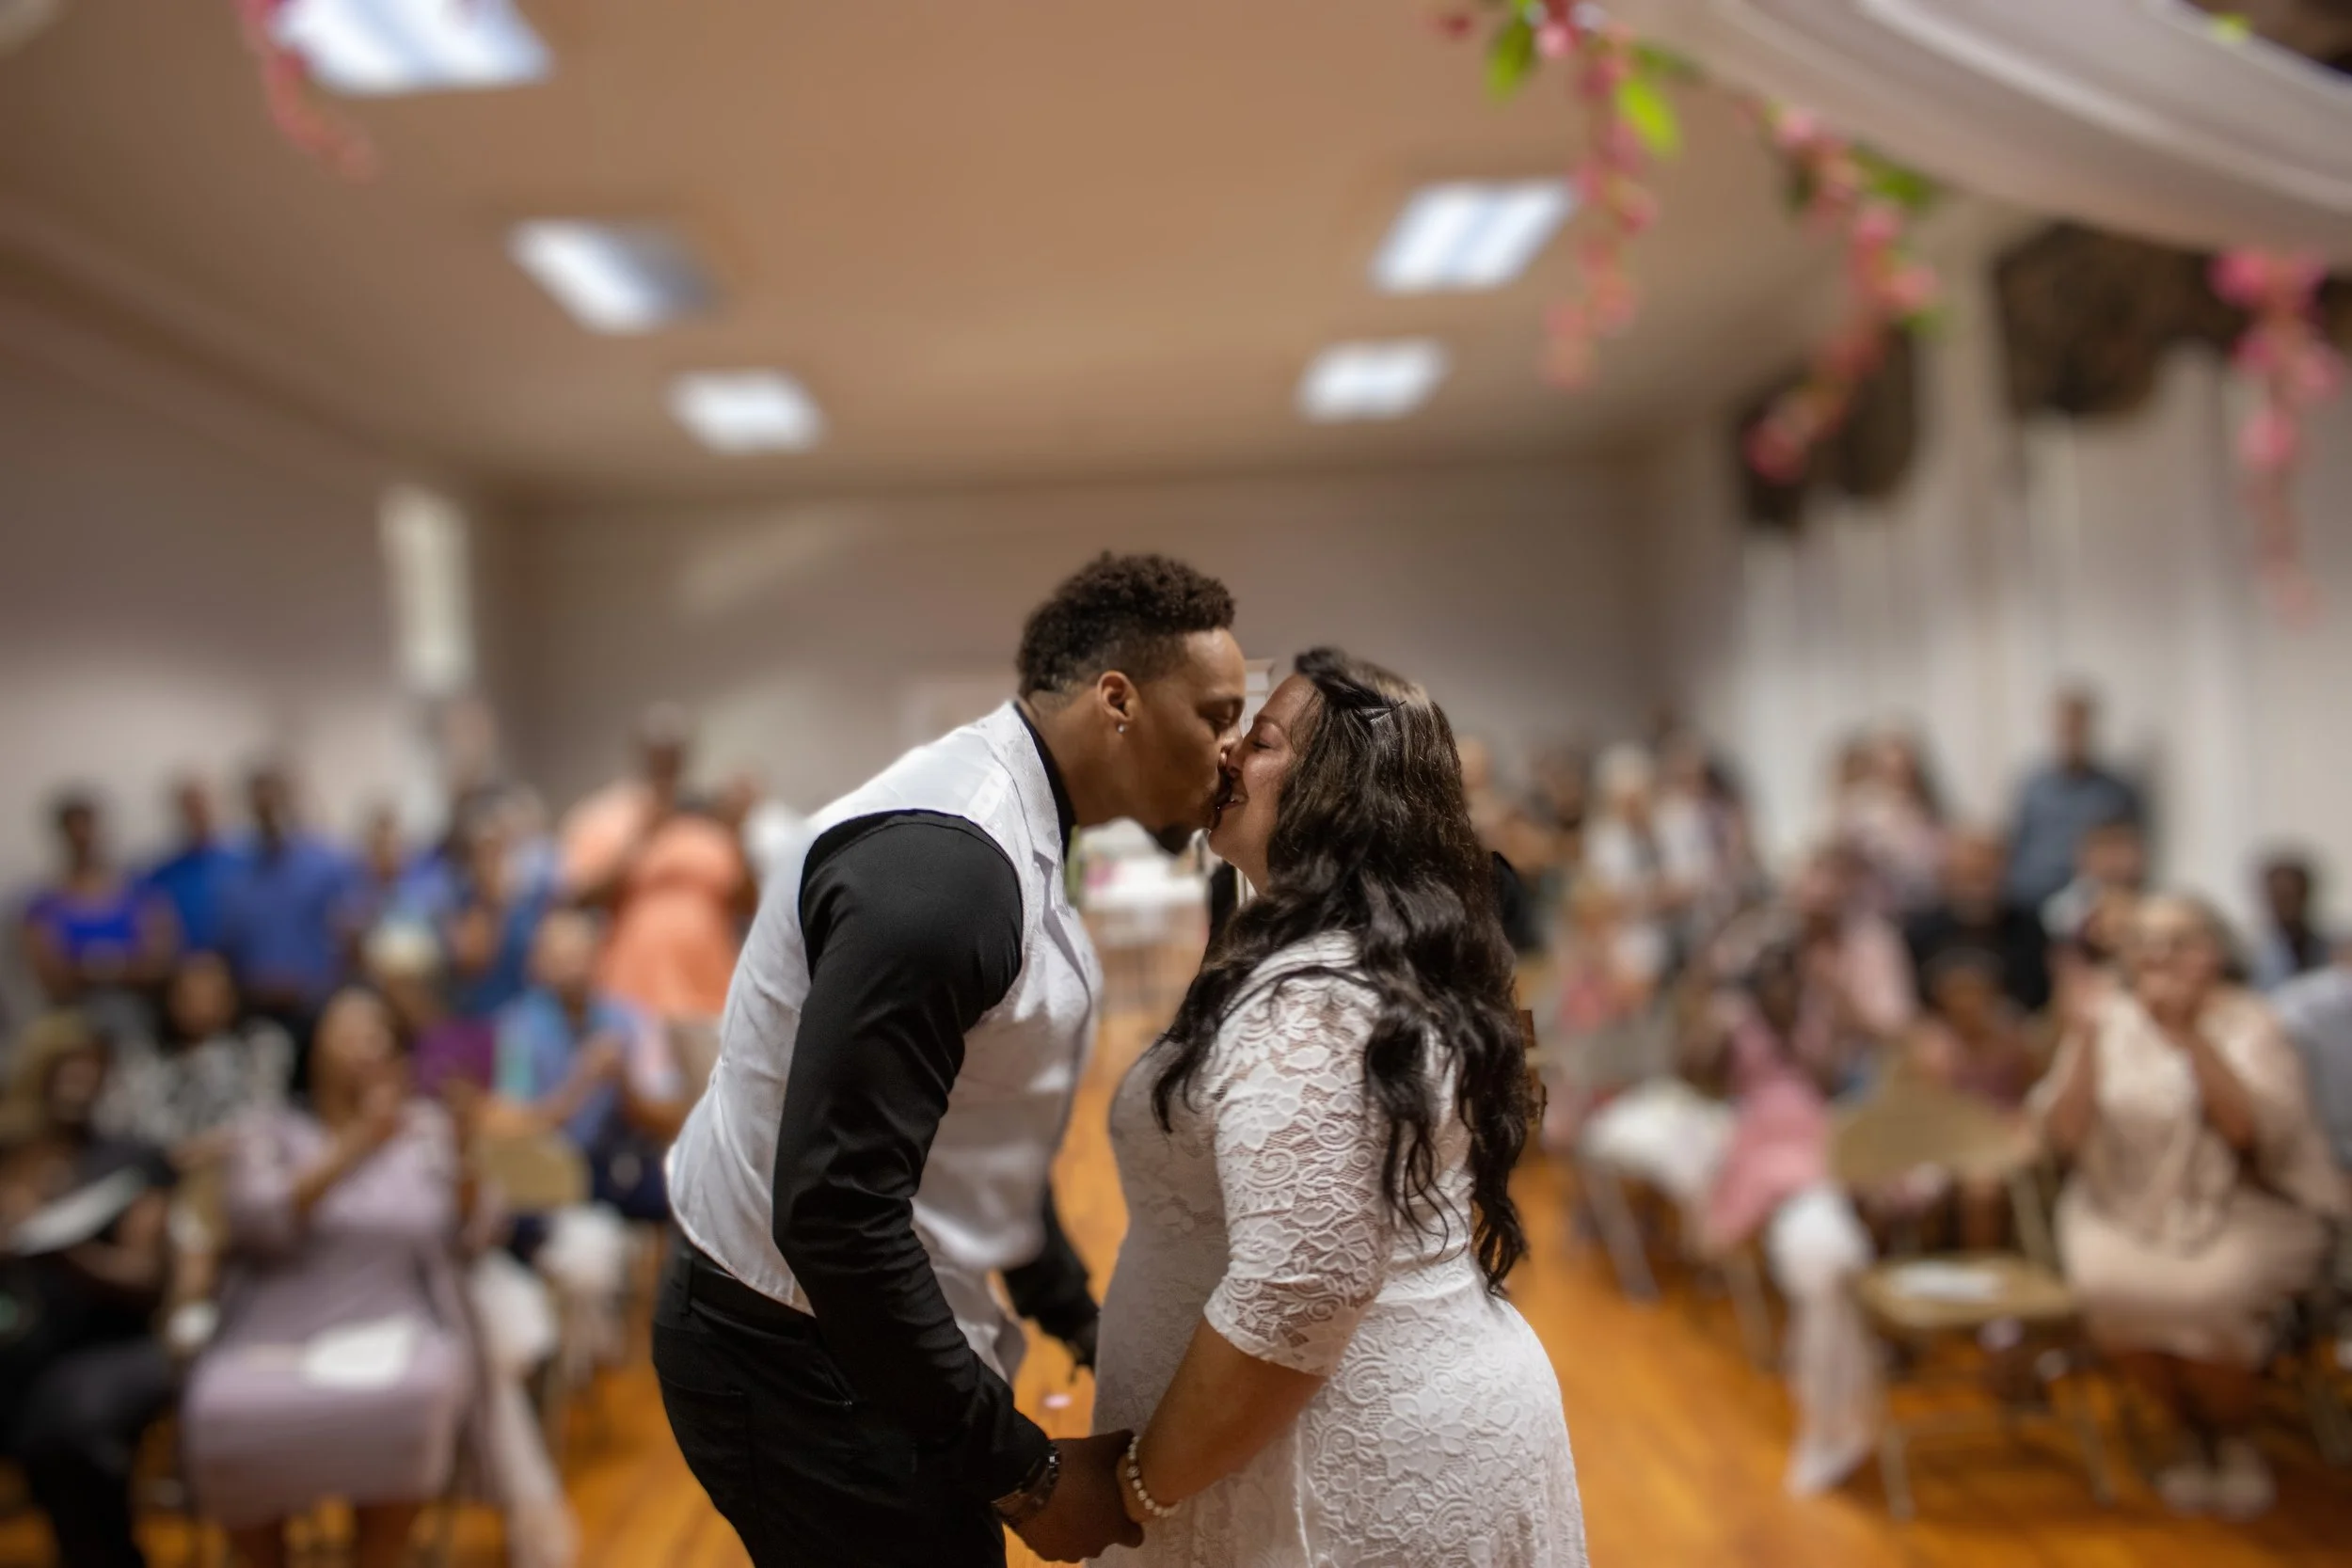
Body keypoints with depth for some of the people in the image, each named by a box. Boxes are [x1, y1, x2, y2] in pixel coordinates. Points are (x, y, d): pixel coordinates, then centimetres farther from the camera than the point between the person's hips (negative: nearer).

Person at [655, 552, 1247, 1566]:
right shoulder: (942, 860, -27)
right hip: (804, 1367, -9)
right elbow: (833, 1210, -30)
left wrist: (1077, 1319, 16)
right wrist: (1020, 1466, -22)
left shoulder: (1008, 836, 5)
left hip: (877, 1339, 9)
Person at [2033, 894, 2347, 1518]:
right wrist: (2085, 1045, -19)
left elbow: (2250, 1128, -21)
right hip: (2126, 1209, 2)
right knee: (2108, 1286, -27)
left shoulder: (2246, 1022, -5)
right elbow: (2064, 1135, -6)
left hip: (2240, 1208, -2)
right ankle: (2191, 1432, 3)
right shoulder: (2107, 1021, 2)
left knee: (2204, 1295, -30)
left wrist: (2188, 1035, -27)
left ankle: (2235, 1438, 4)